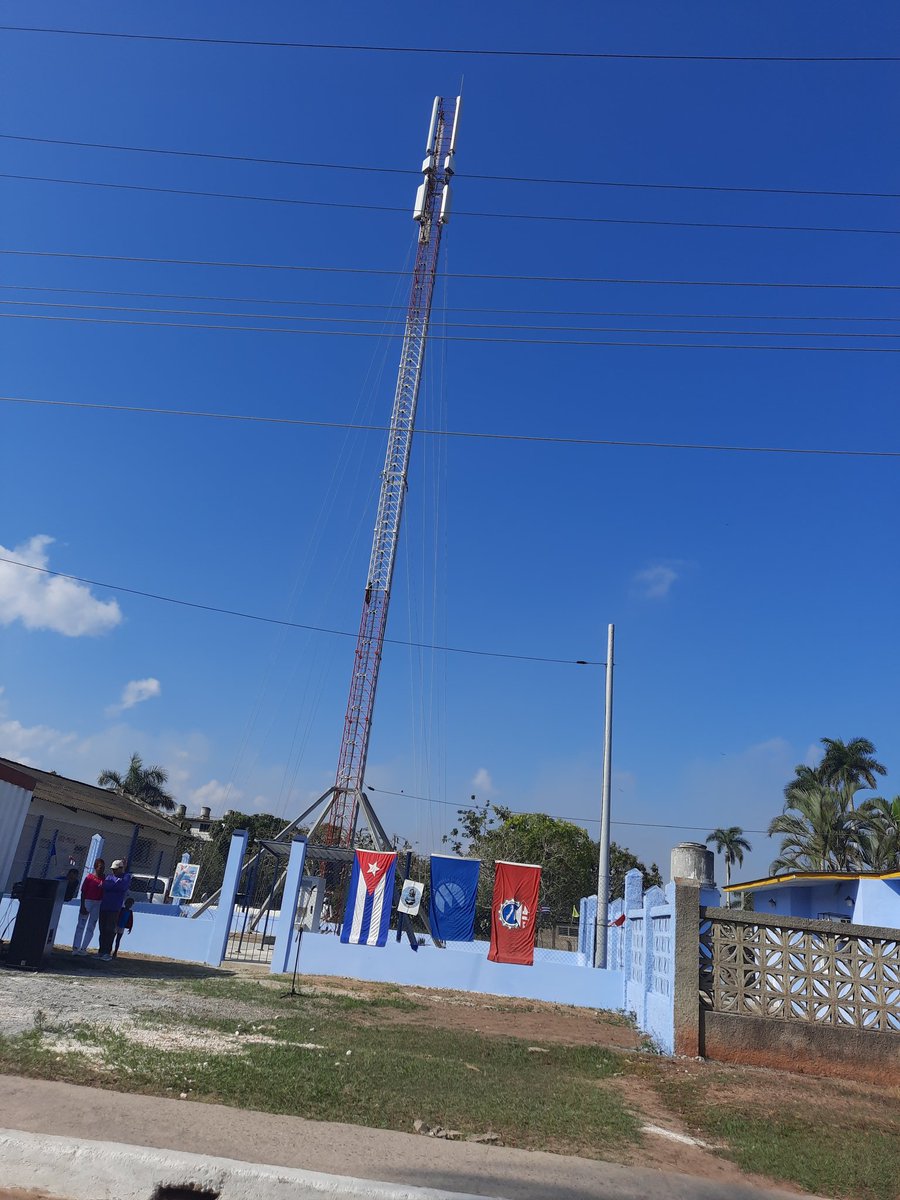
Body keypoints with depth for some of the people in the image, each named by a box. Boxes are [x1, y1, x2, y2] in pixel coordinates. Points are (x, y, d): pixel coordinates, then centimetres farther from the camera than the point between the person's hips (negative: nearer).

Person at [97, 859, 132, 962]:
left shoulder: (127, 877, 3)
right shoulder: (109, 877, 19)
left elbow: (122, 886, -13)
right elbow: (105, 886, 5)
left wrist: (110, 885, -4)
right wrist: (116, 887, -5)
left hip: (115, 908, -5)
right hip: (104, 906, 5)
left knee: (110, 930, -6)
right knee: (102, 930, 6)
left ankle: (107, 953, -2)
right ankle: (101, 951, 14)